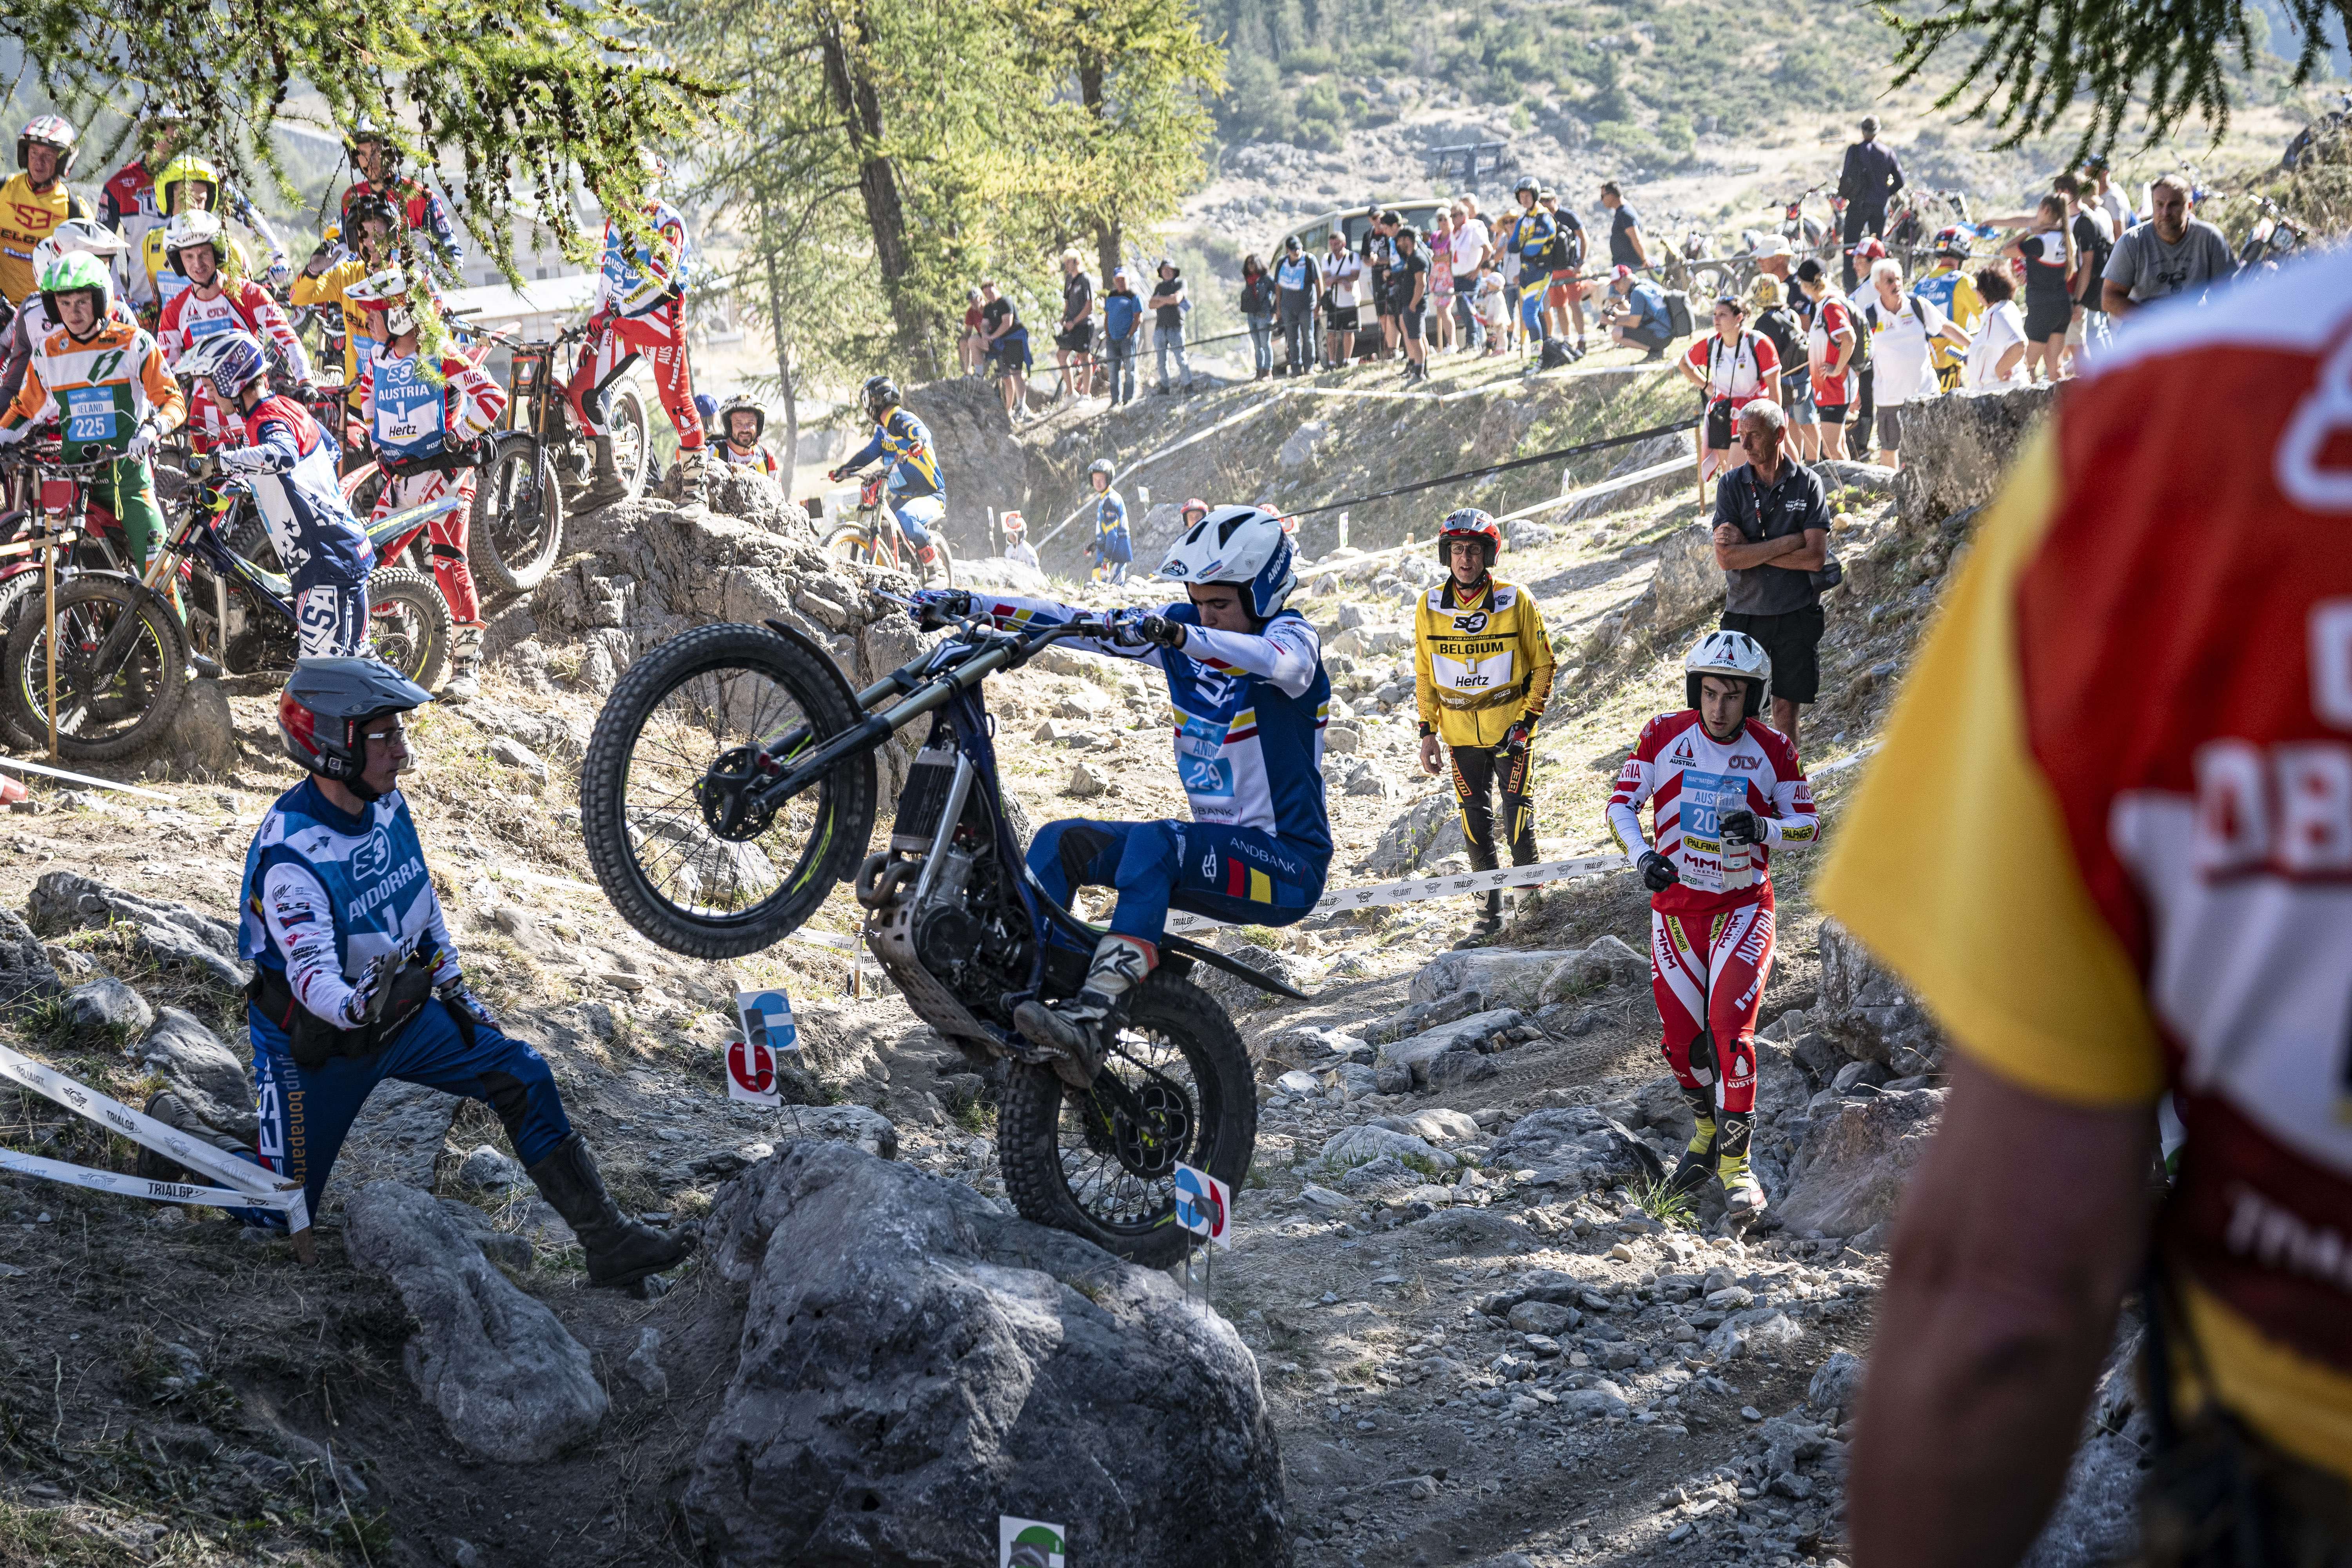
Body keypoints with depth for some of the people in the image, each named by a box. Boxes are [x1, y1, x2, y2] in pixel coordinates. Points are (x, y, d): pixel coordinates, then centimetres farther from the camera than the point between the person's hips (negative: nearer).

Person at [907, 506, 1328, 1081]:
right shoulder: (1182, 626, 8)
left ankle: (1094, 1019, -46)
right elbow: (1080, 623, 6)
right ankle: (1020, 987, -11)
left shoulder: (1291, 635, -10)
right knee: (1060, 842, -3)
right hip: (1217, 849, 8)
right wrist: (967, 605, -2)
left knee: (1153, 843, -34)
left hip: (1287, 866, -8)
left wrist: (1177, 637, -51)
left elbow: (1281, 662, -36)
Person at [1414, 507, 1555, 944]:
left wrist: (1526, 720, -9)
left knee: (1517, 819, -5)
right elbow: (1424, 675, 9)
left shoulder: (1516, 601, -10)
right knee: (1476, 822, 7)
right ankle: (1491, 912, 17)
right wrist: (1428, 731, 6)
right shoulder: (1429, 607, -2)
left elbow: (1542, 664, -2)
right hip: (1461, 733, 3)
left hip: (1511, 727, -3)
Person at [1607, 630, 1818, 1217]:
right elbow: (1622, 802, -2)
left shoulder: (1773, 751, -7)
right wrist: (1642, 855, -21)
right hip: (1675, 908, 2)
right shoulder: (1664, 736, -6)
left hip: (1743, 906, -2)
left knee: (1731, 1030, -17)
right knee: (1682, 1039, 6)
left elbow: (1809, 826, -2)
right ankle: (1707, 1129, 33)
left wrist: (1764, 828, -24)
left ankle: (1736, 1160, -9)